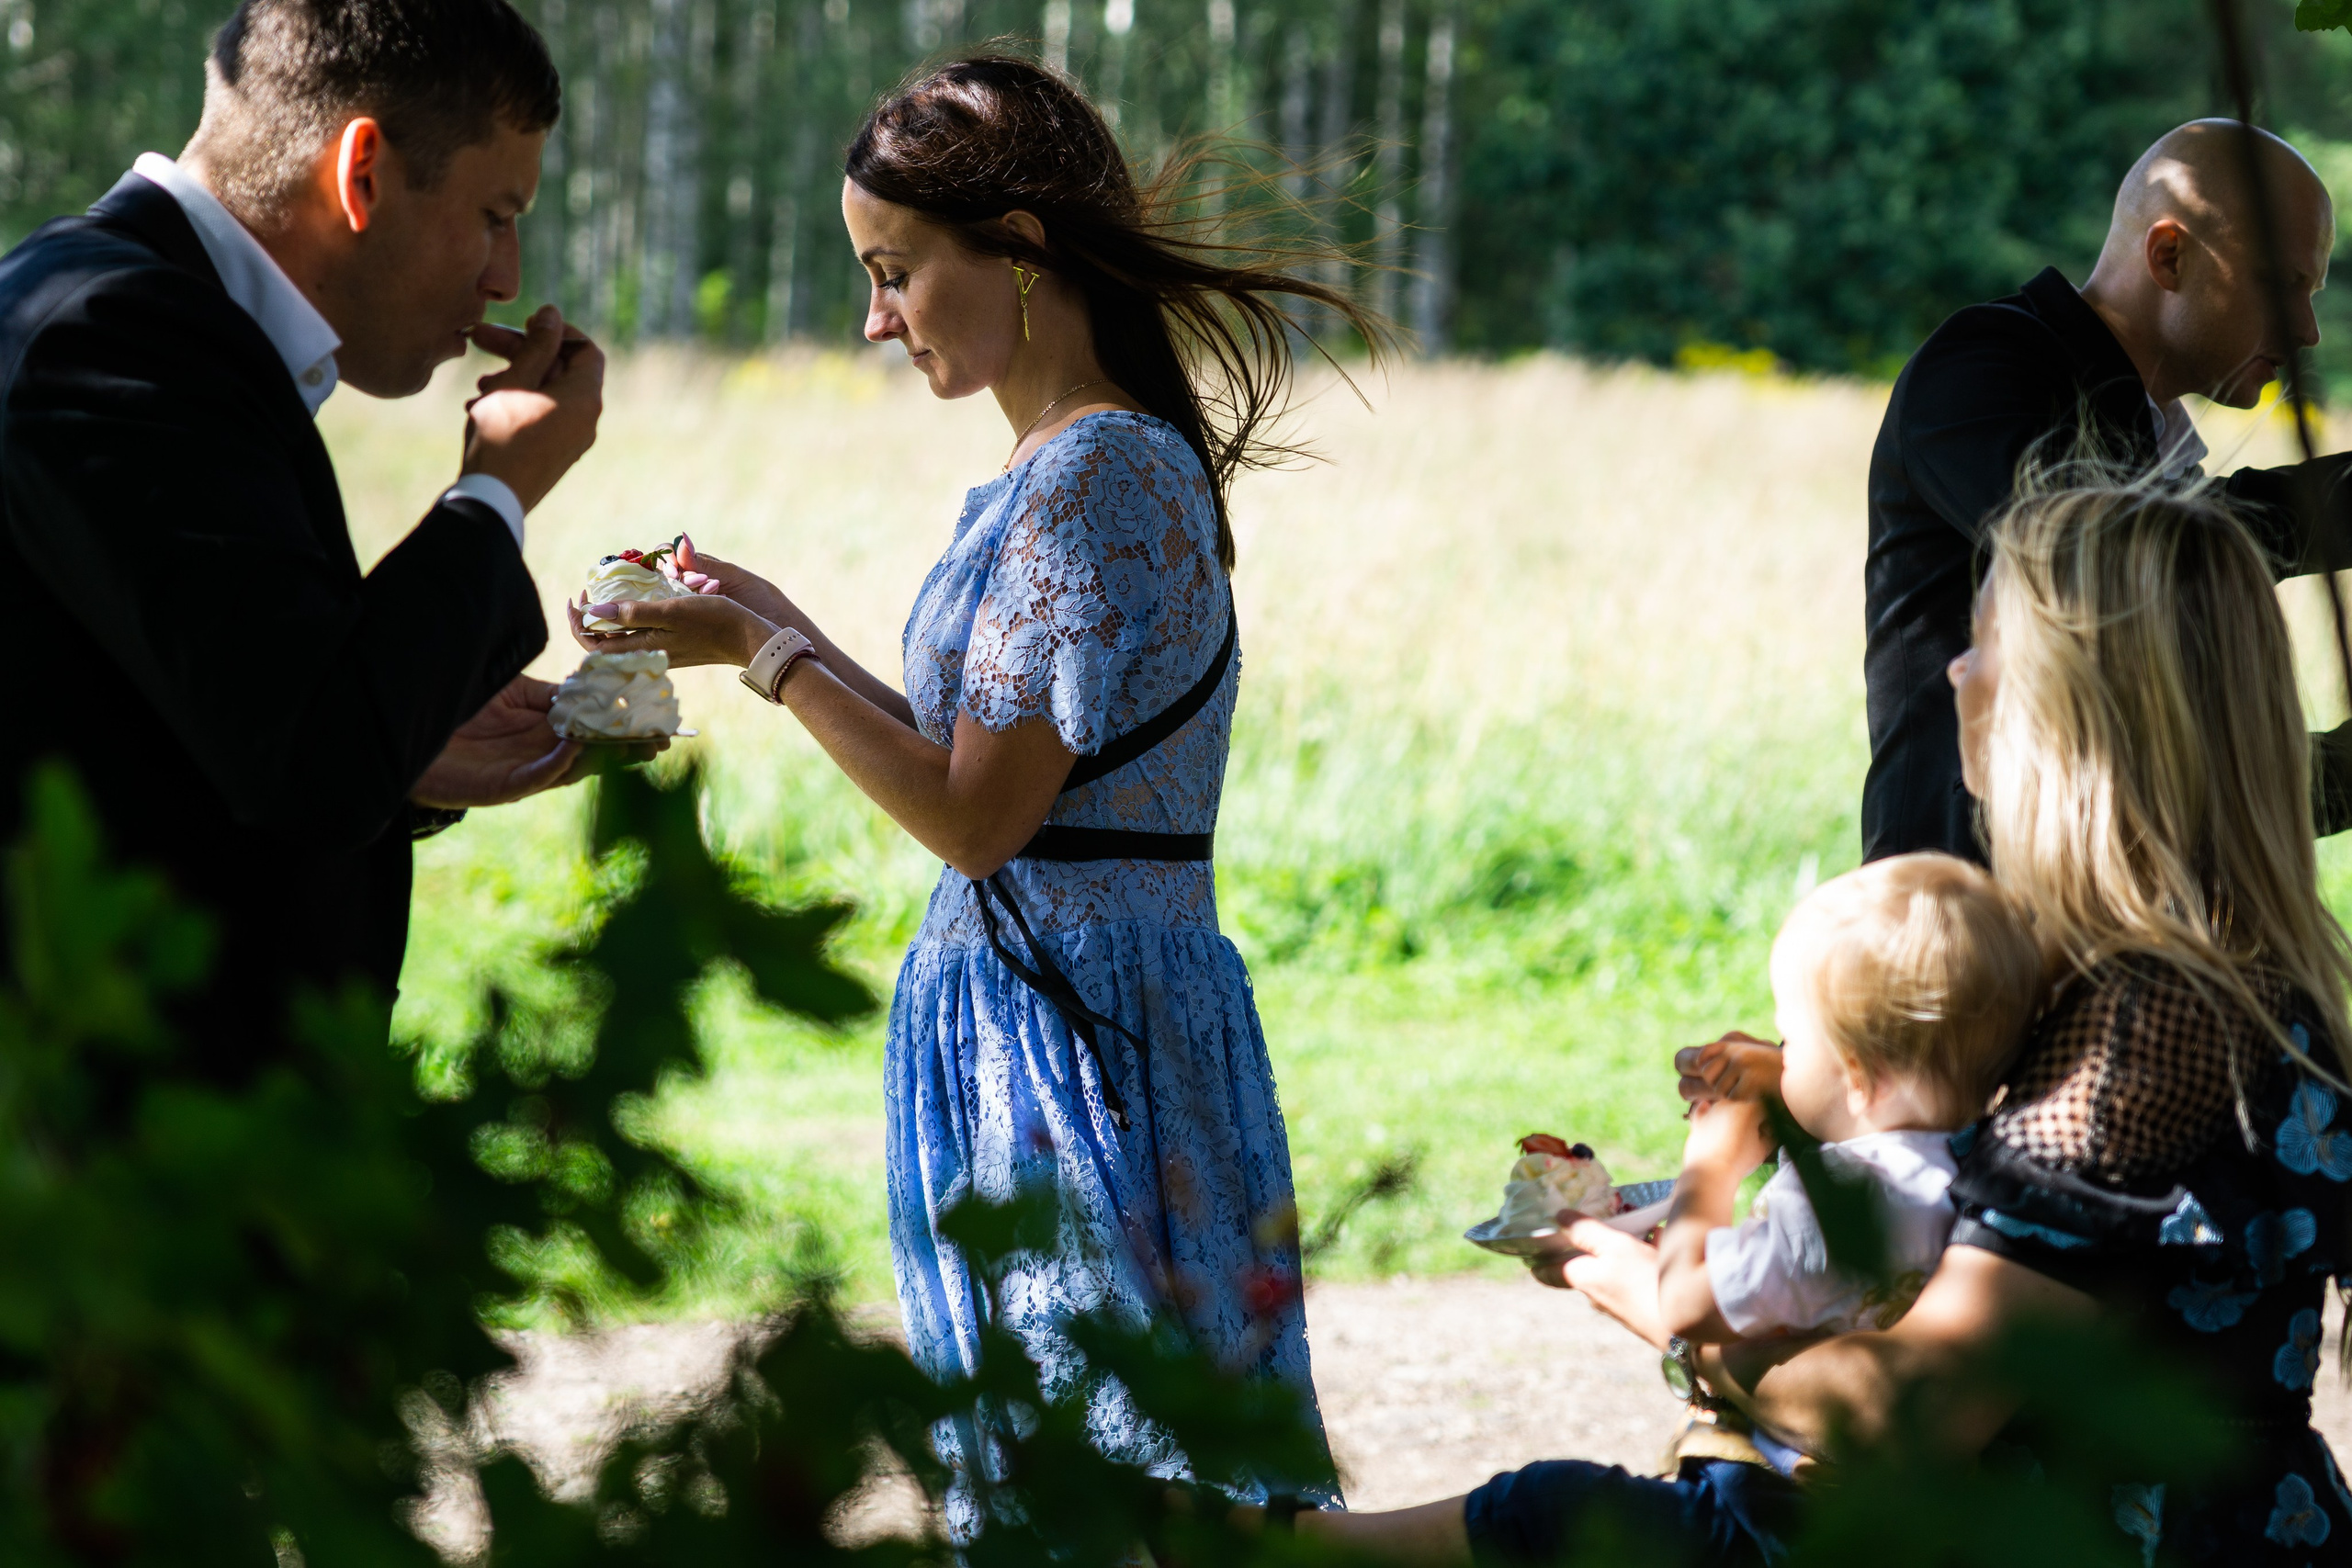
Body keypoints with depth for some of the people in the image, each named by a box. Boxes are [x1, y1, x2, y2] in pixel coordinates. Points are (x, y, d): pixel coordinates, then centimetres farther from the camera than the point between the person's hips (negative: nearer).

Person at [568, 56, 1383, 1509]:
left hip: (1072, 1037, -10)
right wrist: (783, 628, 14)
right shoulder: (1086, 464, 13)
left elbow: (978, 818, -18)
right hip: (1046, 1017, 10)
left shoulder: (1094, 476, -17)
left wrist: (762, 655, -9)